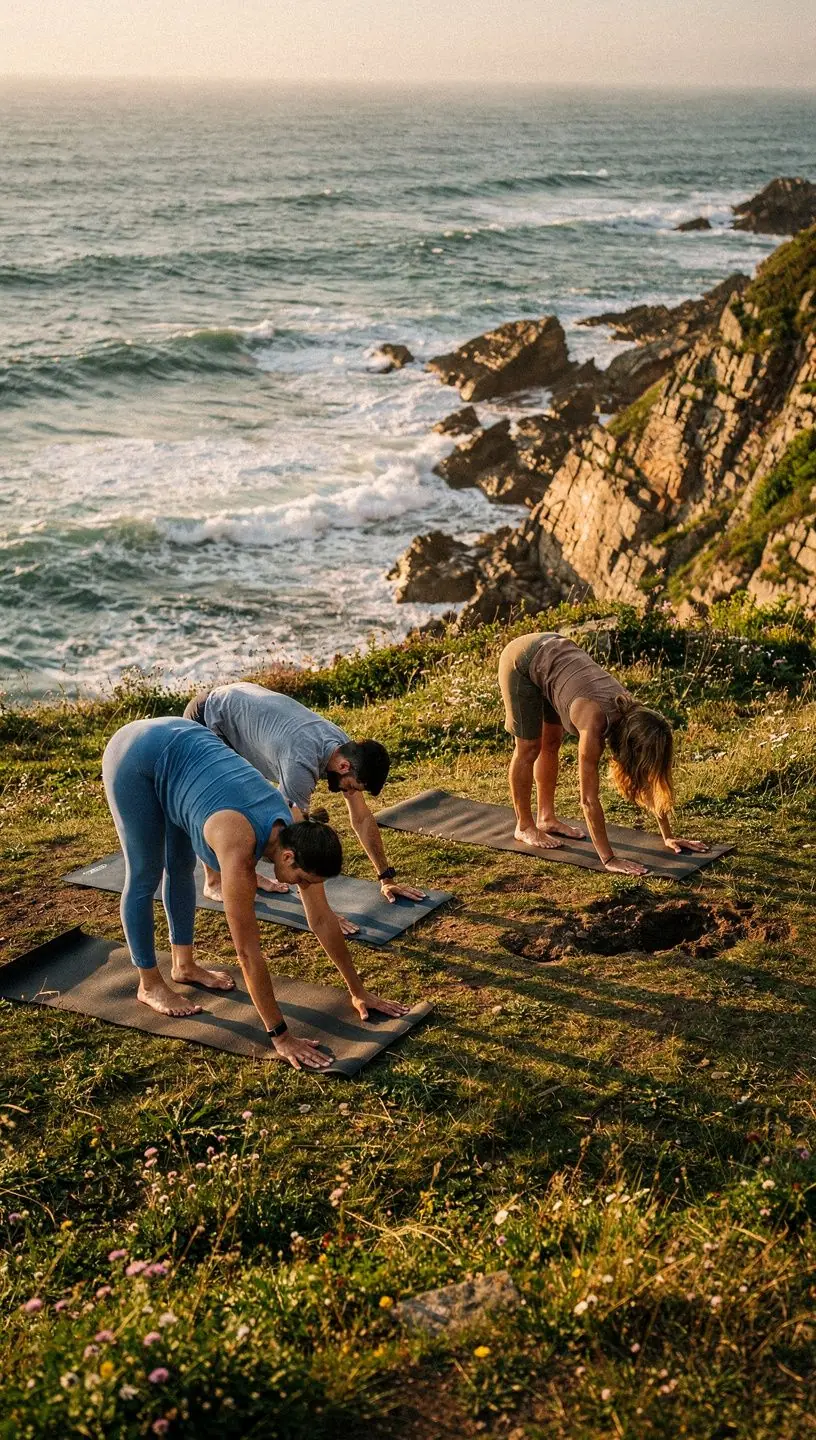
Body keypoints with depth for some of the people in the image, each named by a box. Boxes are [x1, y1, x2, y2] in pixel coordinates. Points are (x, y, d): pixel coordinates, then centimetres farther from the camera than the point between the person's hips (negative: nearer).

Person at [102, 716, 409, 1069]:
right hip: (135, 754, -7)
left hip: (180, 742, 7)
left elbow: (322, 919, -2)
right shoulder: (240, 849, -33)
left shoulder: (292, 834, -11)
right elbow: (248, 950, -30)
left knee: (181, 866, 18)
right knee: (146, 875, 1)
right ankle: (149, 984, 17)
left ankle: (184, 965, 35)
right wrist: (280, 1036, -27)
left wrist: (358, 991, 3)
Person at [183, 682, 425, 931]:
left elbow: (362, 819, -4)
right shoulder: (301, 762, -40)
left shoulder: (346, 750, -15)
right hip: (206, 717, -8)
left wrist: (387, 879, -3)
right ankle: (213, 883, 9)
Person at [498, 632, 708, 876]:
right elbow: (589, 799, -34)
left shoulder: (634, 717, -16)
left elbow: (650, 781, -5)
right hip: (522, 661, -6)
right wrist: (609, 859, -34)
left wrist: (668, 837, -2)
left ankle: (547, 818, 29)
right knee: (529, 748, 1)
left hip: (556, 650, 6)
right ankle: (524, 827, 16)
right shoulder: (595, 725, -34)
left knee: (551, 744, 15)